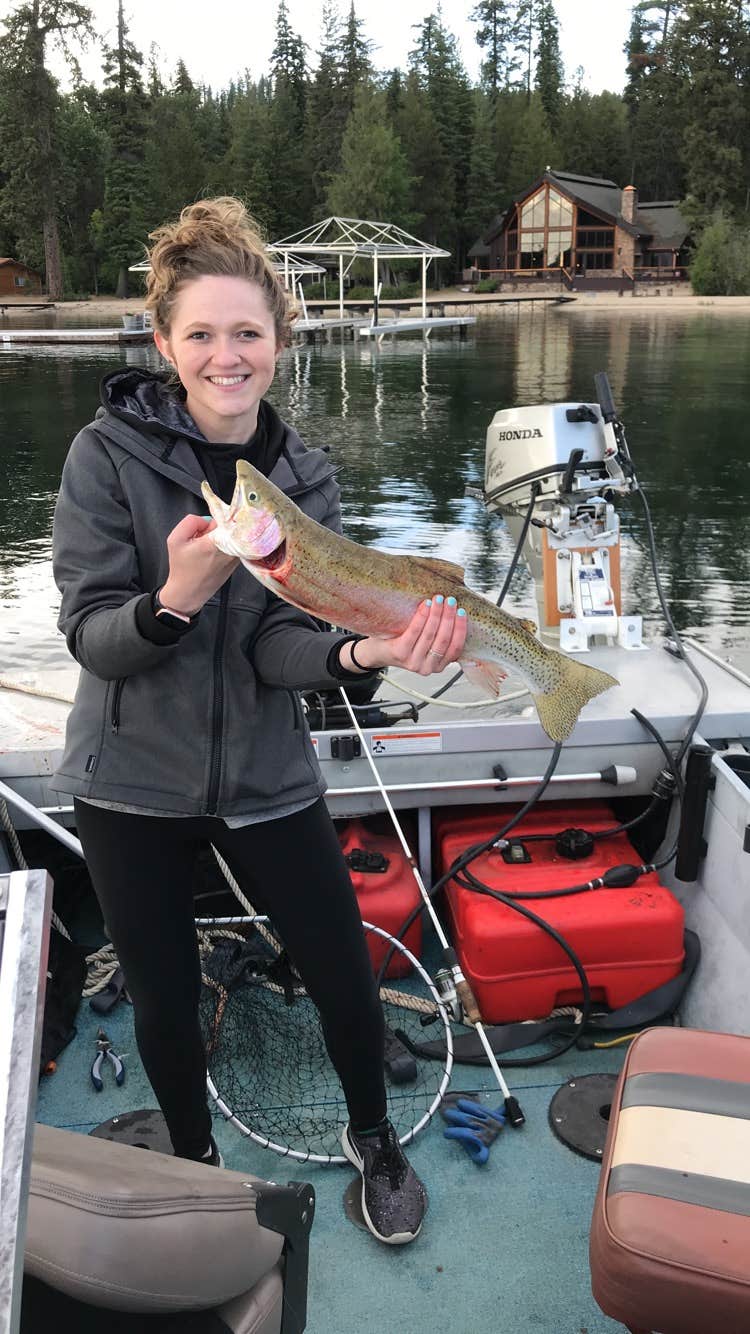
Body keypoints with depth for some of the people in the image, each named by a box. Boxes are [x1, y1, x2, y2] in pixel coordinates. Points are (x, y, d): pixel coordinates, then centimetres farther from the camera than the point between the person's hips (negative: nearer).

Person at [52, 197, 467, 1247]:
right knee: (166, 1001, 14)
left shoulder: (304, 477, -3)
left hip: (267, 778, 2)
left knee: (346, 978, 9)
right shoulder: (108, 454, -11)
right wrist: (173, 600, -35)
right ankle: (194, 1158, 45)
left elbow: (282, 642, -11)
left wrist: (365, 652, -32)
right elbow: (90, 636, -14)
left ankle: (374, 1139, 41)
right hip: (134, 781, -1)